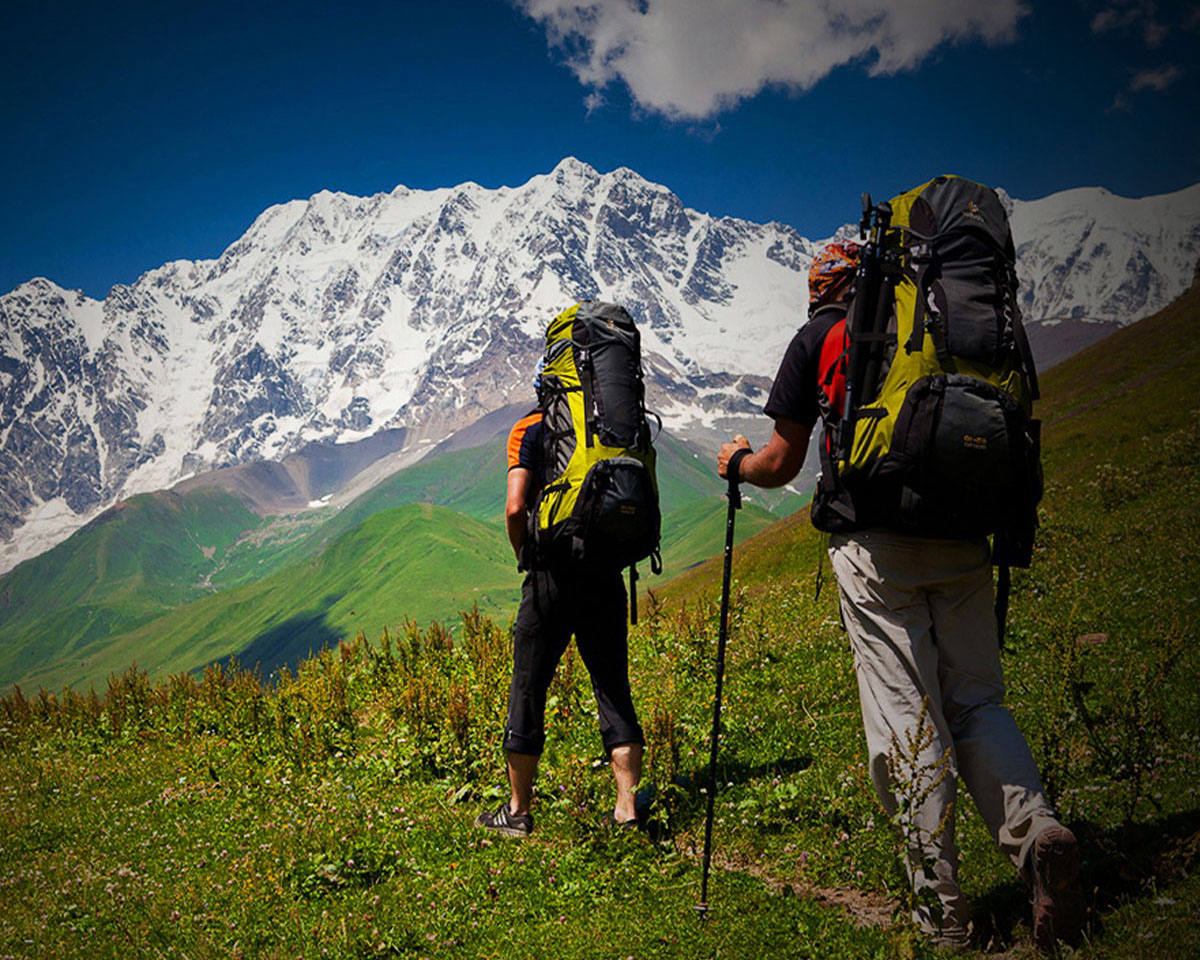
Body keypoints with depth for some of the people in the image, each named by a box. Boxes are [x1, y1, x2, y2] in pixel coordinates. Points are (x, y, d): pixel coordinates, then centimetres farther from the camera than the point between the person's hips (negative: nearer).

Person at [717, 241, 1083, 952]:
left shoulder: (819, 338, 8)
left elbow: (782, 465, 9)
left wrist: (737, 462, 30)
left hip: (876, 543, -3)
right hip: (962, 538, 4)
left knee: (905, 714, -1)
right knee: (976, 699, 12)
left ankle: (941, 912, 2)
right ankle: (1035, 828, -12)